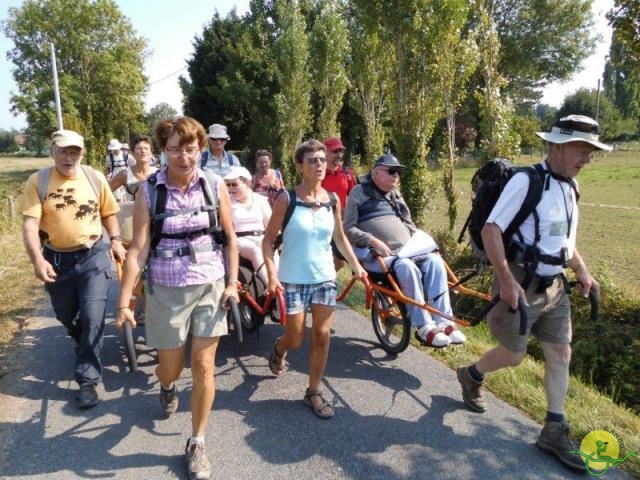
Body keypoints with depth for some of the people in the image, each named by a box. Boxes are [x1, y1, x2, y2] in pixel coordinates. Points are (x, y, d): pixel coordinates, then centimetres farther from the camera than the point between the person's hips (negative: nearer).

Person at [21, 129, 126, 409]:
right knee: (65, 315, 20)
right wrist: (37, 259, -25)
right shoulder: (38, 182, -8)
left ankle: (88, 380, 3)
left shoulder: (95, 178, -3)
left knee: (92, 316, -7)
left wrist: (116, 240, -4)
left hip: (94, 254, -1)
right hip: (56, 259, 2)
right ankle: (83, 343, 53)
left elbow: (108, 213, 8)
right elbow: (30, 223, -14)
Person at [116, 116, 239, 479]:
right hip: (167, 290, 0)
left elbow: (230, 237, 3)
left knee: (204, 366, 3)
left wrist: (232, 283, -3)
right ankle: (168, 386, 53)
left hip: (210, 286, 1)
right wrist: (125, 301, -11)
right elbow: (138, 249, -9)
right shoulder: (149, 191, -9)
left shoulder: (215, 185, -5)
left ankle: (197, 444, 23)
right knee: (171, 368, 13)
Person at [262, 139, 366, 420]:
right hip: (293, 279, -3)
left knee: (322, 336, 4)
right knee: (296, 340, 6)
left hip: (325, 277, 3)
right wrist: (271, 274, -20)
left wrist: (356, 265, 5)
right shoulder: (287, 199, -11)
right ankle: (279, 348, 43)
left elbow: (340, 238, 13)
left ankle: (314, 392, 22)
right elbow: (268, 240, -8)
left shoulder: (333, 200, 1)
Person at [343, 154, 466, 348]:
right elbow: (349, 229, -5)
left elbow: (408, 224, 27)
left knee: (434, 261, -22)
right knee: (407, 267, -35)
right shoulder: (360, 192, 2)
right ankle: (424, 328, -30)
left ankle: (443, 321, -25)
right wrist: (373, 241, -19)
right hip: (378, 256, -6)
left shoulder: (395, 194, 23)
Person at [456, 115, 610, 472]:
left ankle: (555, 432, 21)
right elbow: (491, 229, -22)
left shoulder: (569, 187, 9)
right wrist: (507, 280, -27)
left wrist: (583, 273, 8)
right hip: (521, 283, -8)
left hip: (554, 285, 8)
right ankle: (472, 376, 37)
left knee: (561, 354, 8)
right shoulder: (526, 180, -18)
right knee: (514, 355, 6)